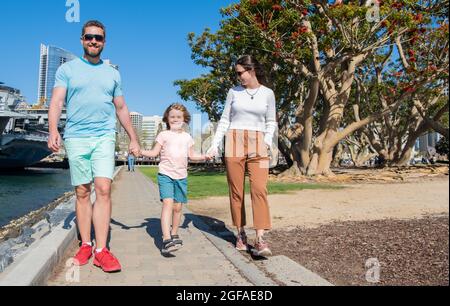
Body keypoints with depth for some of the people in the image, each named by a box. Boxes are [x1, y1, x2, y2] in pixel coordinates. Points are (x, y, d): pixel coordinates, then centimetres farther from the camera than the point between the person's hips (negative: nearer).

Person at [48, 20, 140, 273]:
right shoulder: (67, 69, 10)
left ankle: (101, 250, -10)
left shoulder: (113, 74, 16)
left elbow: (121, 109, 19)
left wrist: (134, 139, 17)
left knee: (103, 189, -12)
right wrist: (53, 131, -18)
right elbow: (57, 102, -1)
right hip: (76, 138, 0)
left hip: (104, 137, 1)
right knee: (83, 192, 3)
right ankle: (85, 245, 12)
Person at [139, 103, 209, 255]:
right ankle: (166, 240, -26)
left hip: (181, 176, 4)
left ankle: (174, 234, 28)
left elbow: (191, 155, 17)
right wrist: (140, 151, -12)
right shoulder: (164, 135, 4)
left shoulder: (187, 137, 14)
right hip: (165, 174, -4)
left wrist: (204, 157, 4)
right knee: (168, 203, -19)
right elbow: (154, 152, 2)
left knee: (178, 207, 8)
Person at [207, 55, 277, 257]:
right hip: (234, 142, 1)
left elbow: (271, 122, 12)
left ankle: (260, 240, -15)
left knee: (259, 189, -13)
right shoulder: (234, 92, 8)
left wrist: (267, 142, -5)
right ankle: (241, 233, 14)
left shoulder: (267, 94, 7)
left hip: (258, 145, -1)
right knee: (236, 191, 2)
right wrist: (215, 145, 1)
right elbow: (224, 121, 10)